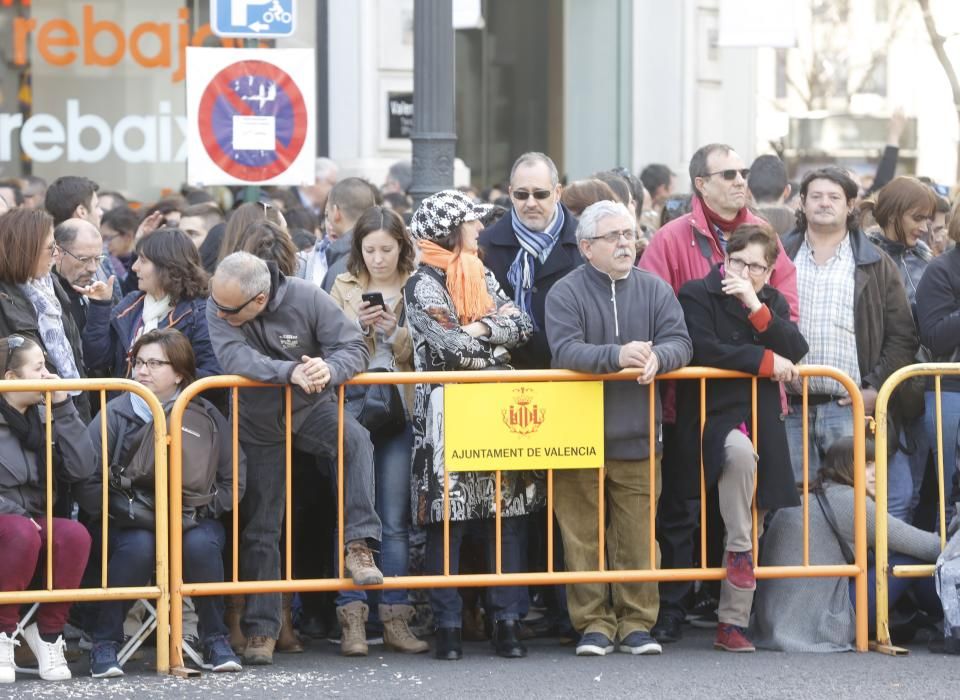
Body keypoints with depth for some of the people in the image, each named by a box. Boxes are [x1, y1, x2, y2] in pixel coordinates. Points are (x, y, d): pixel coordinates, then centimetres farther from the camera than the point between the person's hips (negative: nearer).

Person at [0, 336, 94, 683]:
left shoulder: (44, 417, 9)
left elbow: (79, 469, -3)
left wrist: (63, 408, -7)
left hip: (33, 519, 5)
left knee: (74, 534, -28)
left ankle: (48, 632, -14)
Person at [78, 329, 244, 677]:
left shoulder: (205, 416, 1)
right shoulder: (115, 415, -6)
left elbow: (234, 479, 3)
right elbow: (85, 481, -13)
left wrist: (200, 508, -8)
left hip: (193, 521, 1)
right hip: (129, 525, -1)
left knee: (201, 544, -31)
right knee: (139, 545, -34)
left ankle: (215, 640, -12)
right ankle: (104, 644, -21)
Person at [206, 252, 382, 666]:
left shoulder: (307, 299, -20)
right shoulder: (217, 308, -18)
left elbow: (354, 347, -18)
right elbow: (234, 357, -33)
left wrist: (330, 370, -41)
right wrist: (291, 372, -45)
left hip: (312, 410, -1)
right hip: (260, 426, 1)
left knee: (355, 440, -34)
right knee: (260, 527, 5)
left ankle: (359, 545, -33)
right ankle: (261, 628, 13)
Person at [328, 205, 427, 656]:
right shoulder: (343, 288, 9)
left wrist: (396, 330, -14)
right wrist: (358, 326, -12)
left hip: (400, 410, 0)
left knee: (396, 519, 1)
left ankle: (396, 618, 3)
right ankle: (352, 619, -6)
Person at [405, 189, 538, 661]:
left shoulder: (482, 276, 17)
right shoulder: (423, 285, -2)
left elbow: (523, 326, 6)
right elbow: (451, 347, -14)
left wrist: (480, 328, -9)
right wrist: (499, 331, -1)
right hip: (447, 414, -5)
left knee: (507, 515, 1)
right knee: (447, 518, -5)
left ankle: (507, 620, 4)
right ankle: (448, 626, -1)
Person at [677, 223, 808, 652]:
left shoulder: (773, 302, 15)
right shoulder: (697, 295, 0)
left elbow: (795, 352, -2)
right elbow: (703, 350, -15)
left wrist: (755, 306, -13)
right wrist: (765, 360, -12)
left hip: (761, 422, 5)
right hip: (713, 414, -5)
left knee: (753, 531, 0)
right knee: (741, 451, -40)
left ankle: (733, 624, 4)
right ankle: (738, 550, -25)